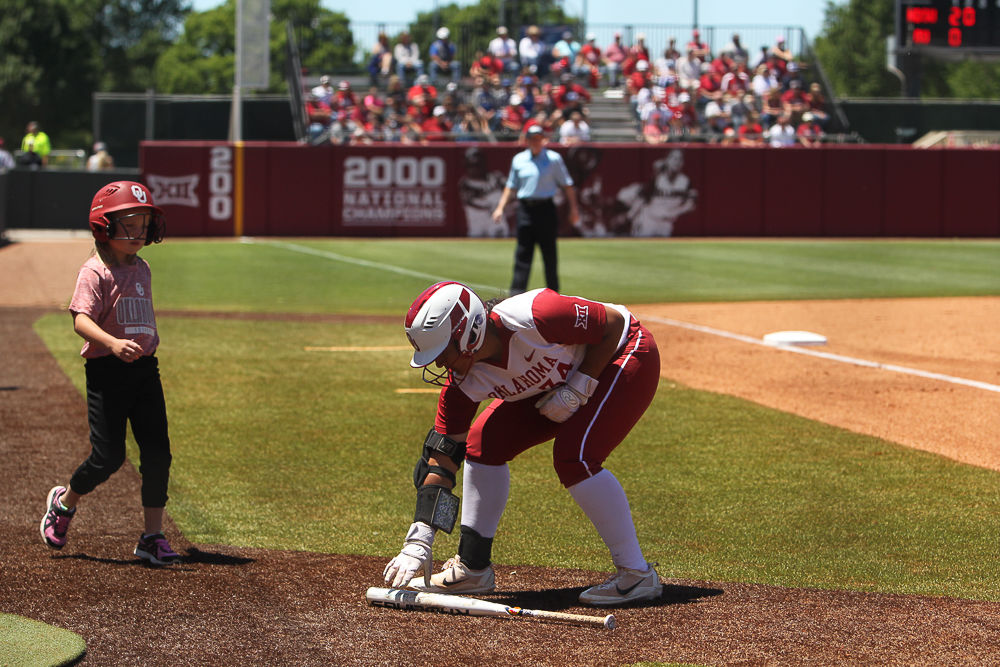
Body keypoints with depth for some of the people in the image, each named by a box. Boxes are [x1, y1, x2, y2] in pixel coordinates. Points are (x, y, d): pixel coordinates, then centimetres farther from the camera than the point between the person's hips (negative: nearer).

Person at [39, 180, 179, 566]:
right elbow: (81, 320, -23)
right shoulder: (96, 272, -11)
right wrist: (113, 343, -37)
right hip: (107, 371, -7)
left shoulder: (142, 268, 13)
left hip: (145, 368, 7)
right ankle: (64, 502, 22)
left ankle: (152, 535, 8)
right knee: (108, 457, -7)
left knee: (157, 454, 0)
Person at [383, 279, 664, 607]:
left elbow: (613, 322, -25)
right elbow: (442, 455, -16)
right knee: (483, 442, -4)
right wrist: (418, 542, -22)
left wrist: (578, 389, -27)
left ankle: (637, 574, -17)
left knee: (573, 456, -26)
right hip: (555, 381, 7)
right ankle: (473, 569, 7)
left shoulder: (534, 317, -39)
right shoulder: (464, 379, -18)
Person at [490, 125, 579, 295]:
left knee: (549, 254, 3)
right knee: (522, 254, -1)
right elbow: (511, 186, 16)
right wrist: (500, 207, 7)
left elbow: (566, 184, 2)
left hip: (546, 209, -2)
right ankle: (516, 294, -4)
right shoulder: (519, 160, 10)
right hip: (525, 209, 2)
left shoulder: (554, 159, 2)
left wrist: (573, 208, -4)